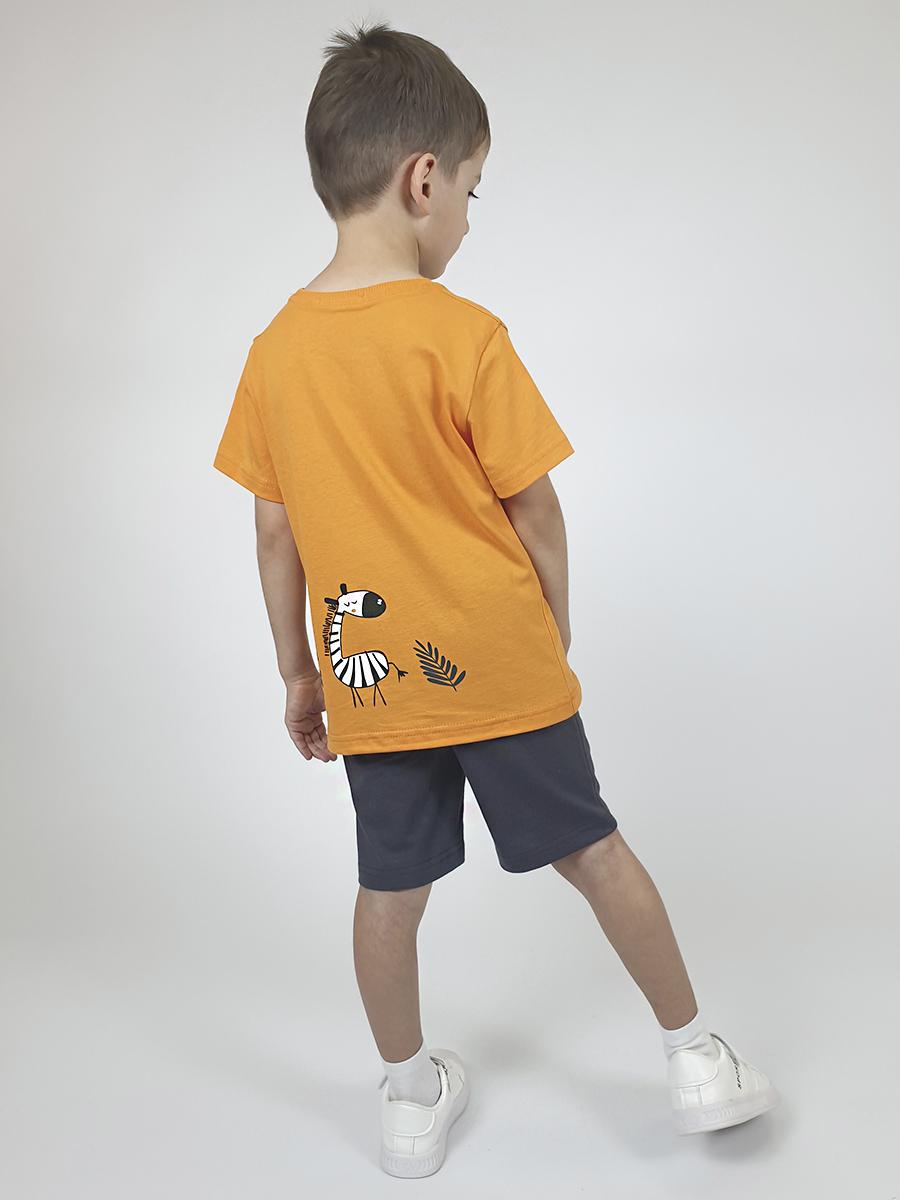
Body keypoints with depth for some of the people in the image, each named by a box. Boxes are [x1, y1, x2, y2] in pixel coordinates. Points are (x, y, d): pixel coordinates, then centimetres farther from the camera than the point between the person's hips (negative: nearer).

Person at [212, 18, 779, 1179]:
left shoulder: (273, 351, -1)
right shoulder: (462, 334, -15)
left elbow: (275, 535, 4)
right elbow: (536, 512, -10)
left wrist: (297, 672, 13)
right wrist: (556, 636, 6)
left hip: (369, 680, 4)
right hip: (497, 663, -4)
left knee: (391, 887, 15)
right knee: (595, 851, 12)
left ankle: (412, 1098, 33)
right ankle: (697, 1062, 28)